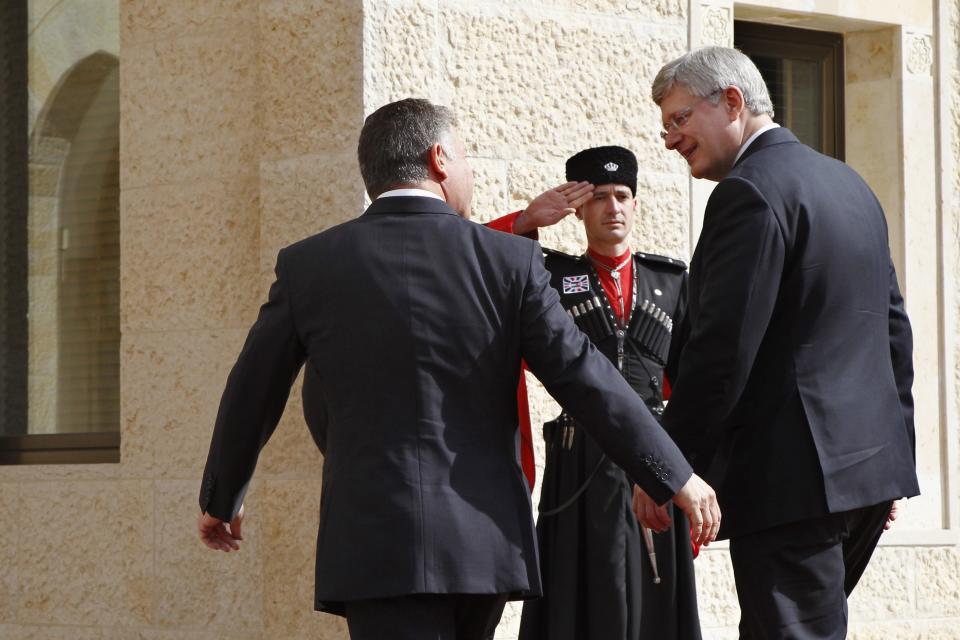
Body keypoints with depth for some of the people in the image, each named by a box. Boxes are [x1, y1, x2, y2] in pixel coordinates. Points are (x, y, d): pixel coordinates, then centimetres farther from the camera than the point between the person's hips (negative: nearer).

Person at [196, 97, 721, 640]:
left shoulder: (308, 265, 2)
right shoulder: (511, 261, 0)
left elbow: (252, 394, 10)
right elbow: (585, 379, -2)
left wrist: (222, 499, 26)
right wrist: (677, 478, 6)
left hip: (377, 544, -2)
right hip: (486, 543, 2)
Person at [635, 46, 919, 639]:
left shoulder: (749, 194, -13)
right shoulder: (850, 185, 16)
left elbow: (722, 350, -19)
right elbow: (894, 328, 20)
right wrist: (893, 460, 24)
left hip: (793, 477, -9)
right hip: (871, 463, 9)